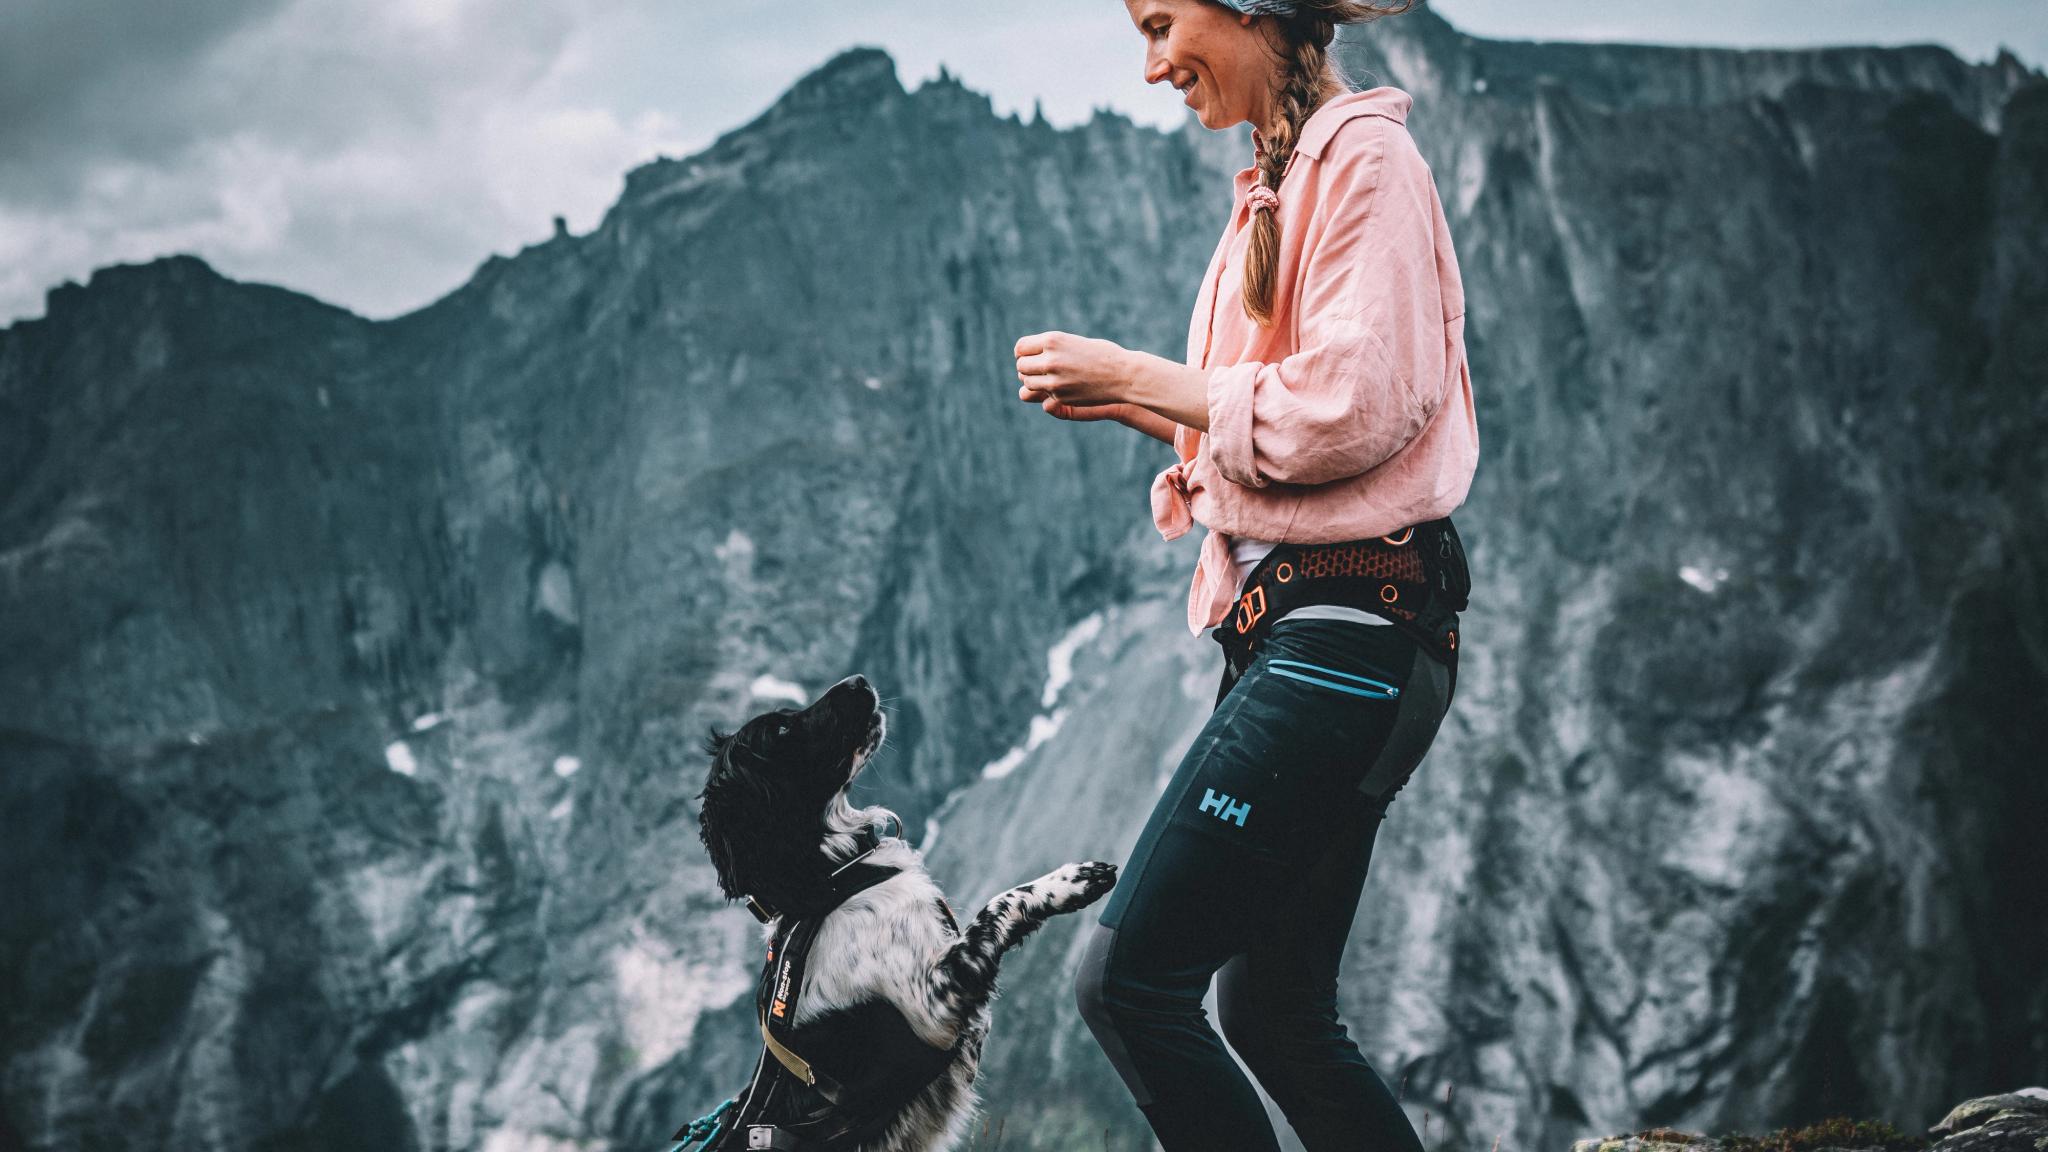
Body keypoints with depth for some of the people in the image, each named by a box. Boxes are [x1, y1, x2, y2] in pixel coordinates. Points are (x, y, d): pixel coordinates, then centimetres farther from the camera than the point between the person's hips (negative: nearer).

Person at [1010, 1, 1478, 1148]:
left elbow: (1353, 408, -18)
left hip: (1346, 631, -10)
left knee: (1130, 978, -10)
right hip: (1293, 624, 10)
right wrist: (1131, 399, 8)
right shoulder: (1284, 184, 19)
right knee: (1277, 1014, 13)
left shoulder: (1366, 158, -9)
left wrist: (1135, 377, -9)